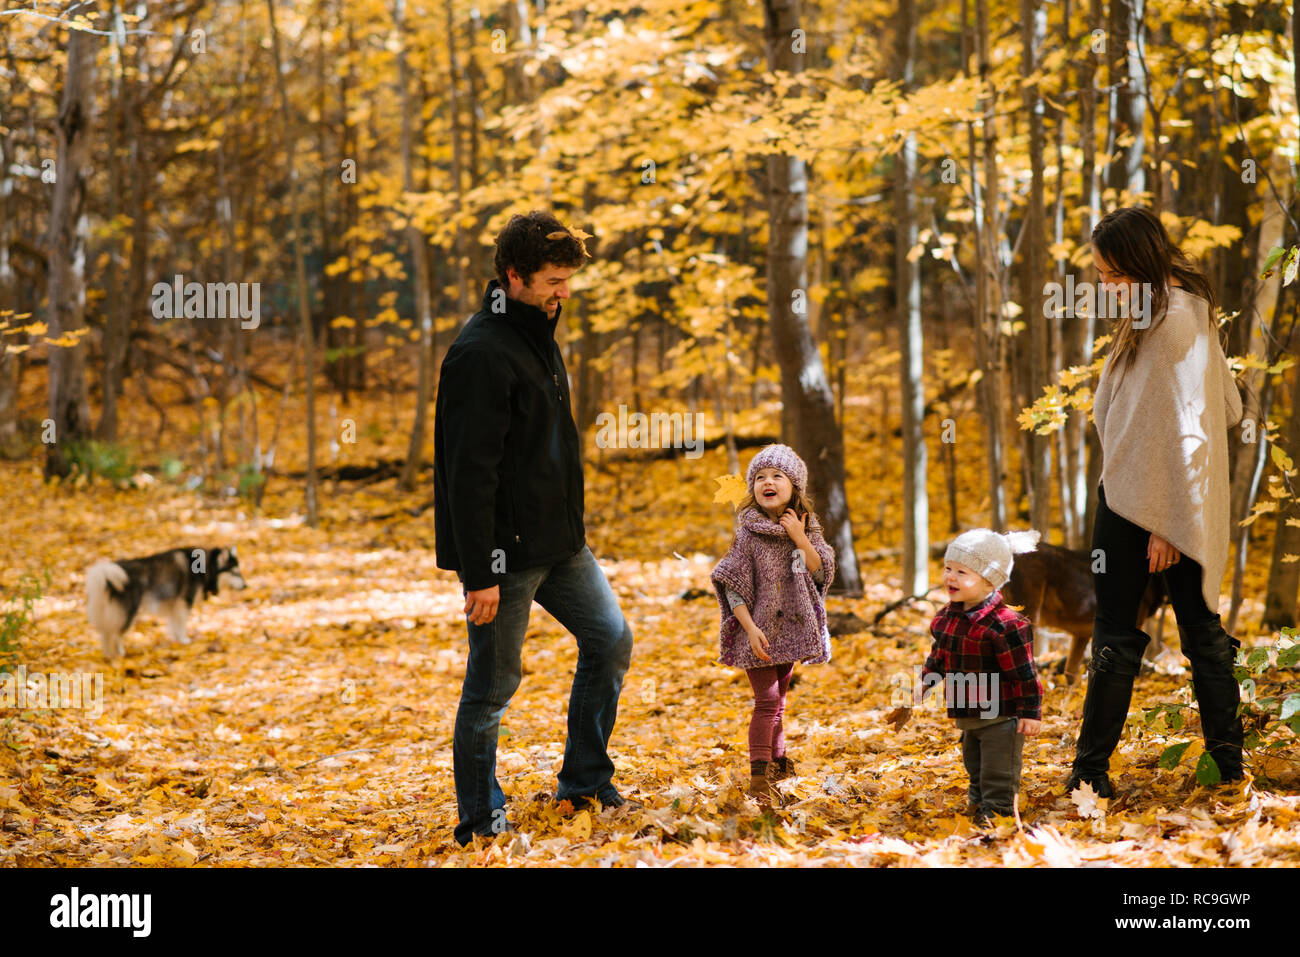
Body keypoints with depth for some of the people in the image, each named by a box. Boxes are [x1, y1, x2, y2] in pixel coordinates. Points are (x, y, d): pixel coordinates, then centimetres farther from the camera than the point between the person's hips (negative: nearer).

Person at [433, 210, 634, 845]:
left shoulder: (537, 337, 11)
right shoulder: (481, 353, -19)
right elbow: (470, 472, -22)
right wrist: (479, 572, -23)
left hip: (559, 542, 9)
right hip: (506, 553, -9)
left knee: (610, 639, 12)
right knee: (493, 684, 1)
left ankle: (585, 779, 24)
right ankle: (480, 818, 13)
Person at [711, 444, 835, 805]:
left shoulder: (807, 527, 1)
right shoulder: (749, 534, -13)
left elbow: (823, 573, -5)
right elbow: (732, 586, -12)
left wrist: (800, 539, -16)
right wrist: (750, 628, -20)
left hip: (789, 632, 5)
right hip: (759, 633, -5)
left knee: (777, 699, 20)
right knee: (767, 700, -12)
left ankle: (777, 762, 35)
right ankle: (759, 777, -10)